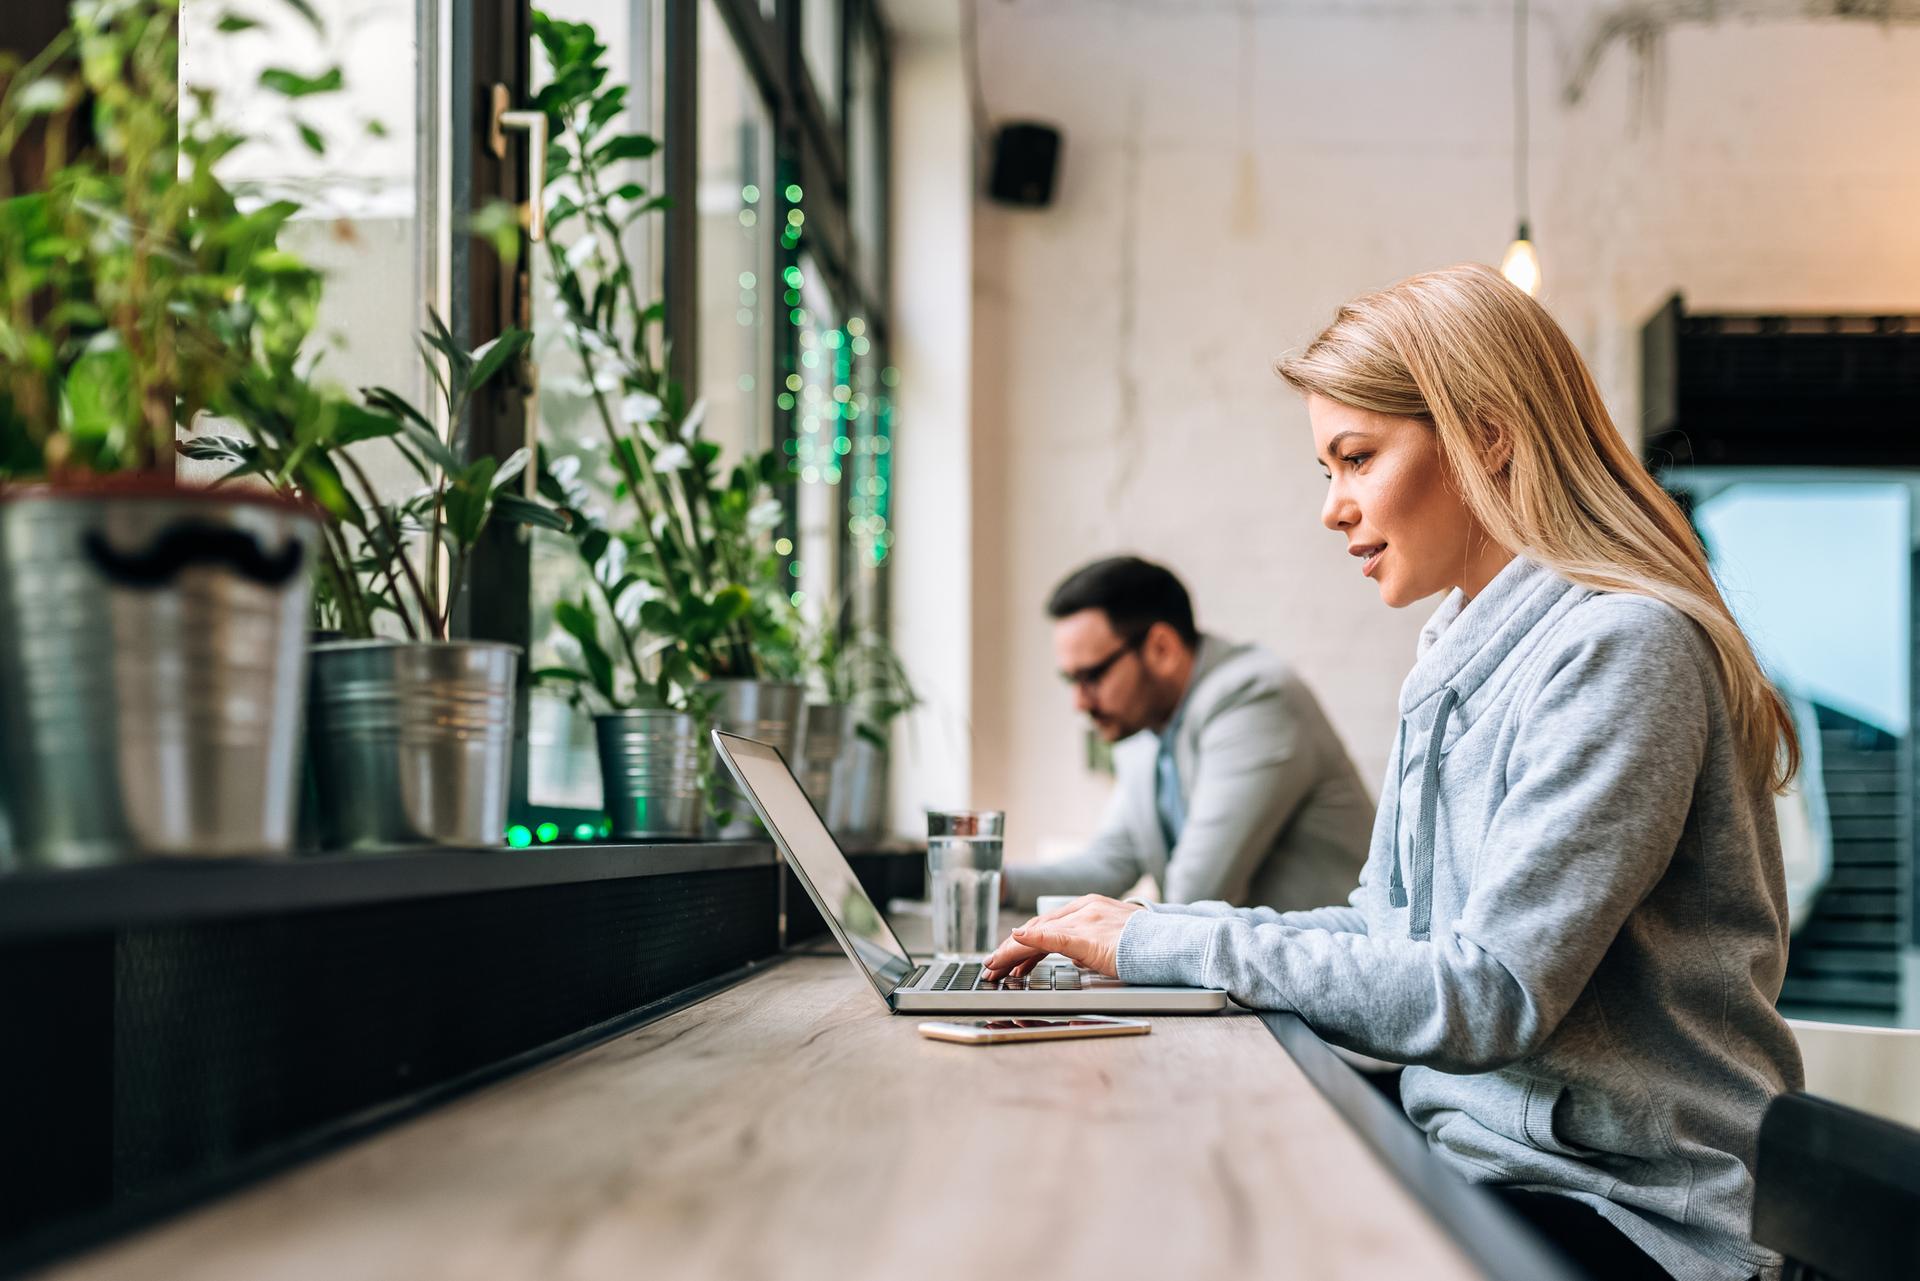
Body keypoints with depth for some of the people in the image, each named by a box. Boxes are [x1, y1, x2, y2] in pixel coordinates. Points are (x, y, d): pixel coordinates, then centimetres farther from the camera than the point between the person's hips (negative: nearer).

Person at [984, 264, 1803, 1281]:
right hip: (1482, 1155, 7)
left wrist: (1169, 946, -17)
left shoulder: (1618, 646, -17)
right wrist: (1145, 932, 2)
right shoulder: (1458, 656, 12)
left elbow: (1487, 994, -23)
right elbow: (1391, 931, 14)